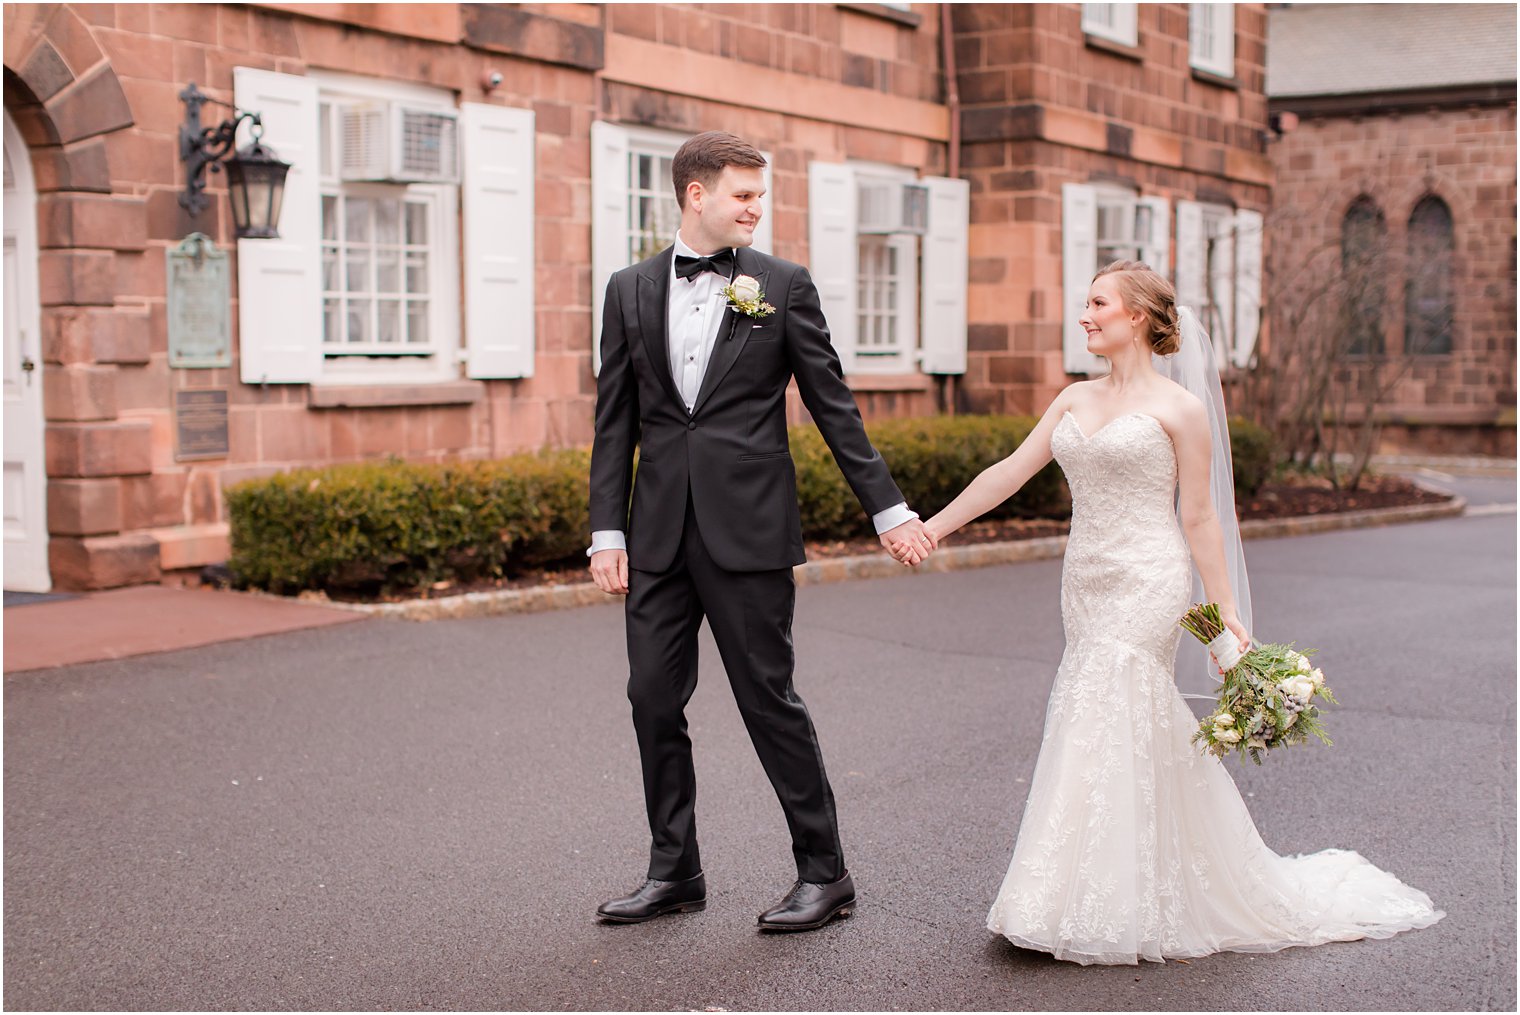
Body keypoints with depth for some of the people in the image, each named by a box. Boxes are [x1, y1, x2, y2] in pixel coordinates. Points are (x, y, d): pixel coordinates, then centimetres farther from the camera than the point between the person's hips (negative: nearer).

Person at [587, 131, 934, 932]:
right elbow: (615, 420, 9)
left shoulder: (782, 285, 2)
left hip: (747, 530, -4)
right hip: (658, 533, 4)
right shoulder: (630, 290, 9)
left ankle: (824, 873, 13)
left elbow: (832, 405, 4)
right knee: (654, 699, 8)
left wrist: (886, 506, 2)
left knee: (769, 699, 0)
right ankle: (674, 871, 23)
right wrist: (607, 529, 2)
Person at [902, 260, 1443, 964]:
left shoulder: (1180, 408, -5)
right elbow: (1010, 471, 12)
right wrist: (934, 526, 9)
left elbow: (1199, 517, -4)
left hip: (1146, 586, -6)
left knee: (1103, 732, -9)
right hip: (1086, 584, 6)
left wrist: (1226, 610, -5)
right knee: (1147, 734, 9)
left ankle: (1097, 908, 1)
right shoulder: (1075, 400, 12)